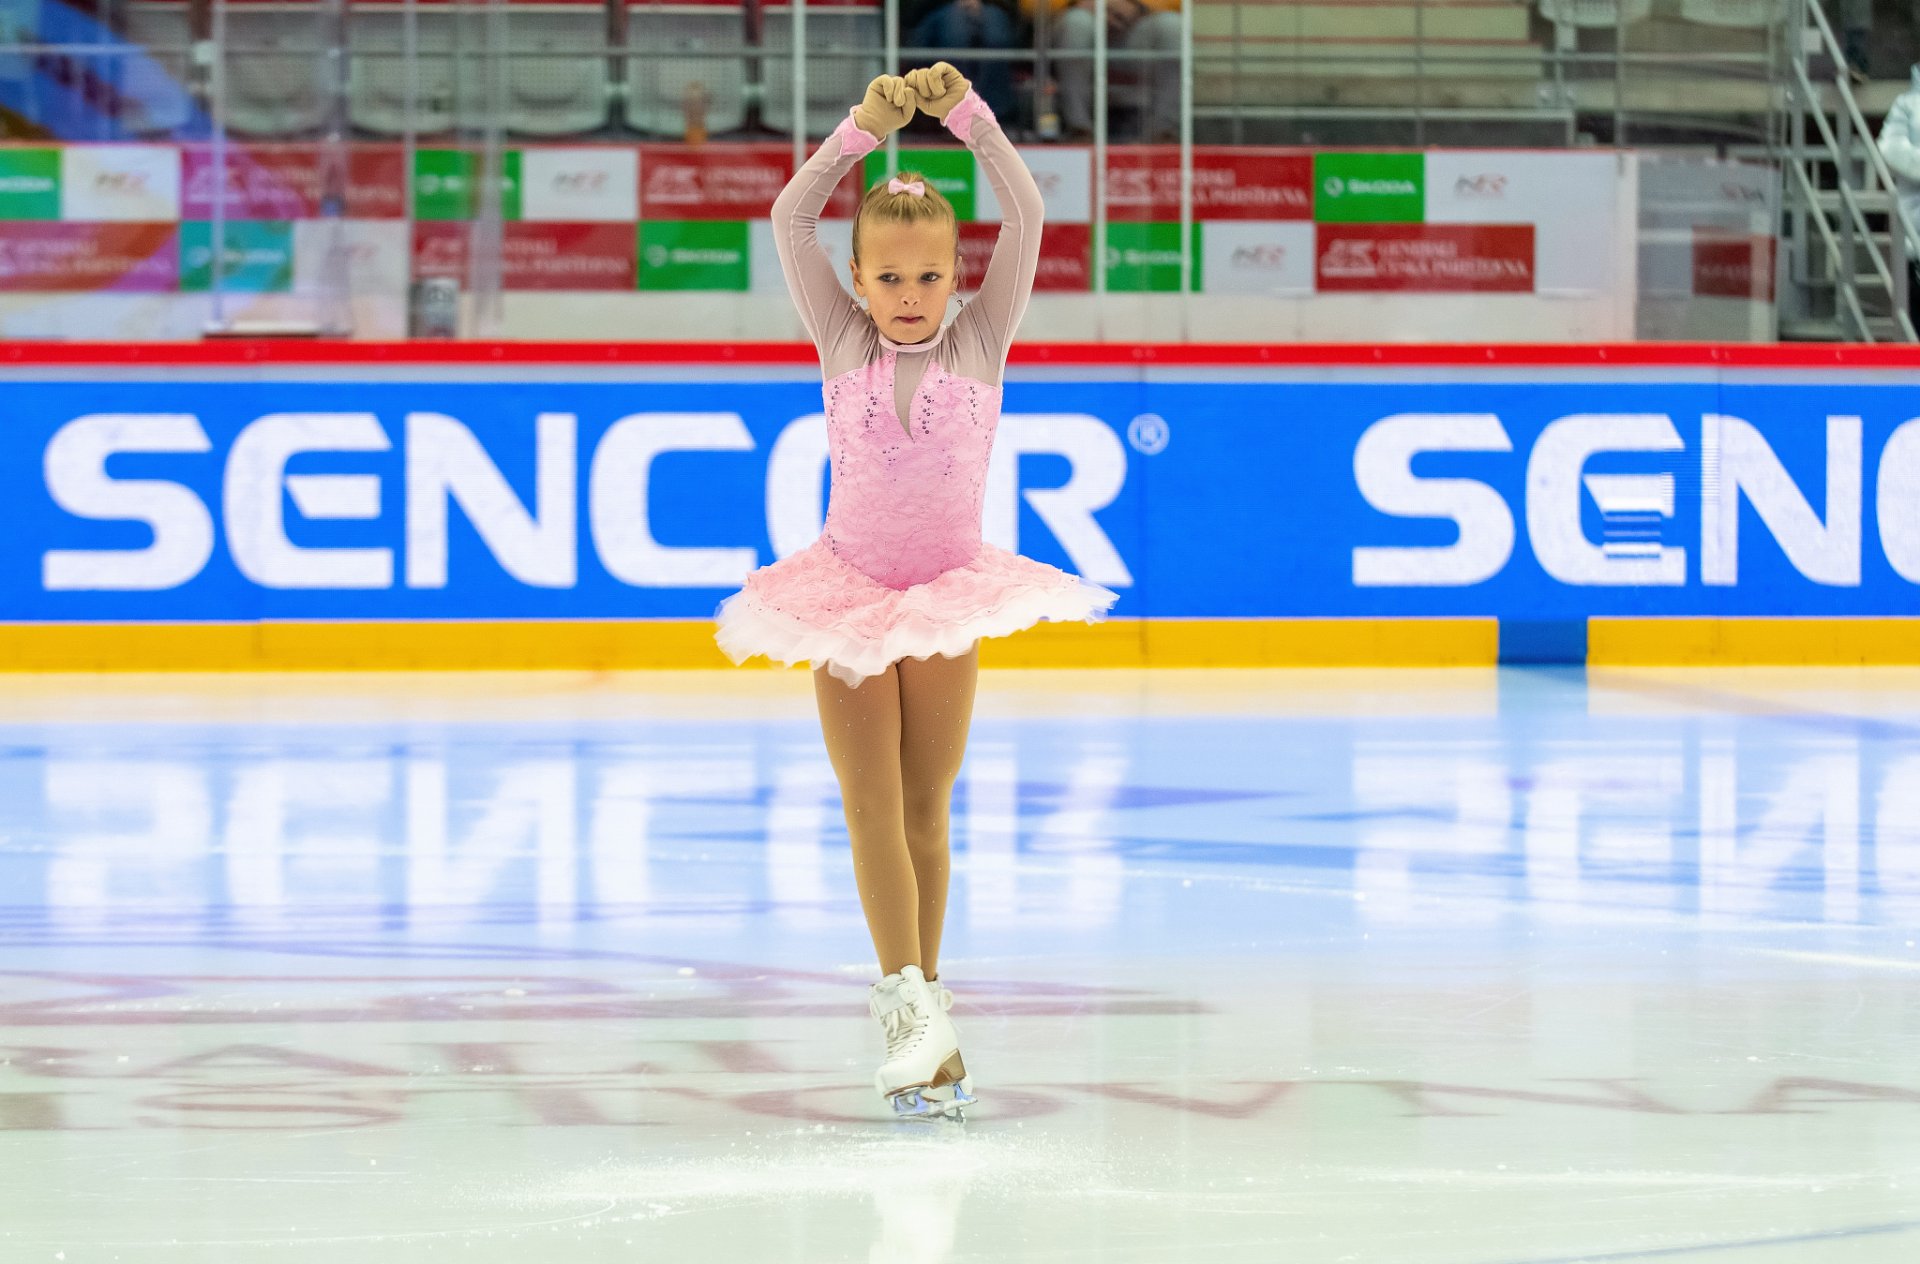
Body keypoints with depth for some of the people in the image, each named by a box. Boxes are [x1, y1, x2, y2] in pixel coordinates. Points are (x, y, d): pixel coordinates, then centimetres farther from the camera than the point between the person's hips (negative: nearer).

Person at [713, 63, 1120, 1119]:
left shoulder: (980, 340, -4)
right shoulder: (843, 342, -3)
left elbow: (1026, 216, -12)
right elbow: (790, 219, -10)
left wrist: (965, 115, -21)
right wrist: (862, 130, -21)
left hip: (950, 600, 0)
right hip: (850, 594, 0)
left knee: (925, 811, 7)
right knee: (872, 804, -9)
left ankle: (916, 1012, 13)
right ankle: (913, 1002, -15)